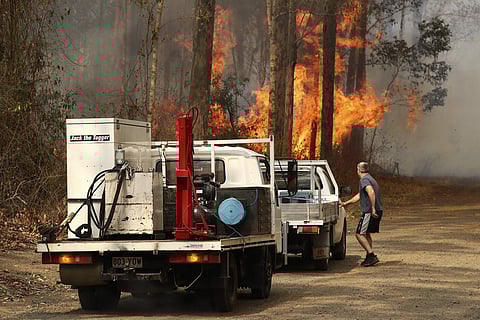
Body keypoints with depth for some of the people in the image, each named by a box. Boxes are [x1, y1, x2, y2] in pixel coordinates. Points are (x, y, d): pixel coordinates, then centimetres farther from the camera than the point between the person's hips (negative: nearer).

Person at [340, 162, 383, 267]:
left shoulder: (364, 180, -11)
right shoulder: (370, 179, 21)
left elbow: (371, 192, -29)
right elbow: (359, 196, 30)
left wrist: (373, 209, -31)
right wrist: (346, 203, 35)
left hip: (369, 212, -10)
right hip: (378, 211, 10)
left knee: (359, 234, -7)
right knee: (366, 234, 19)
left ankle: (372, 256, -14)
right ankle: (369, 257, 18)